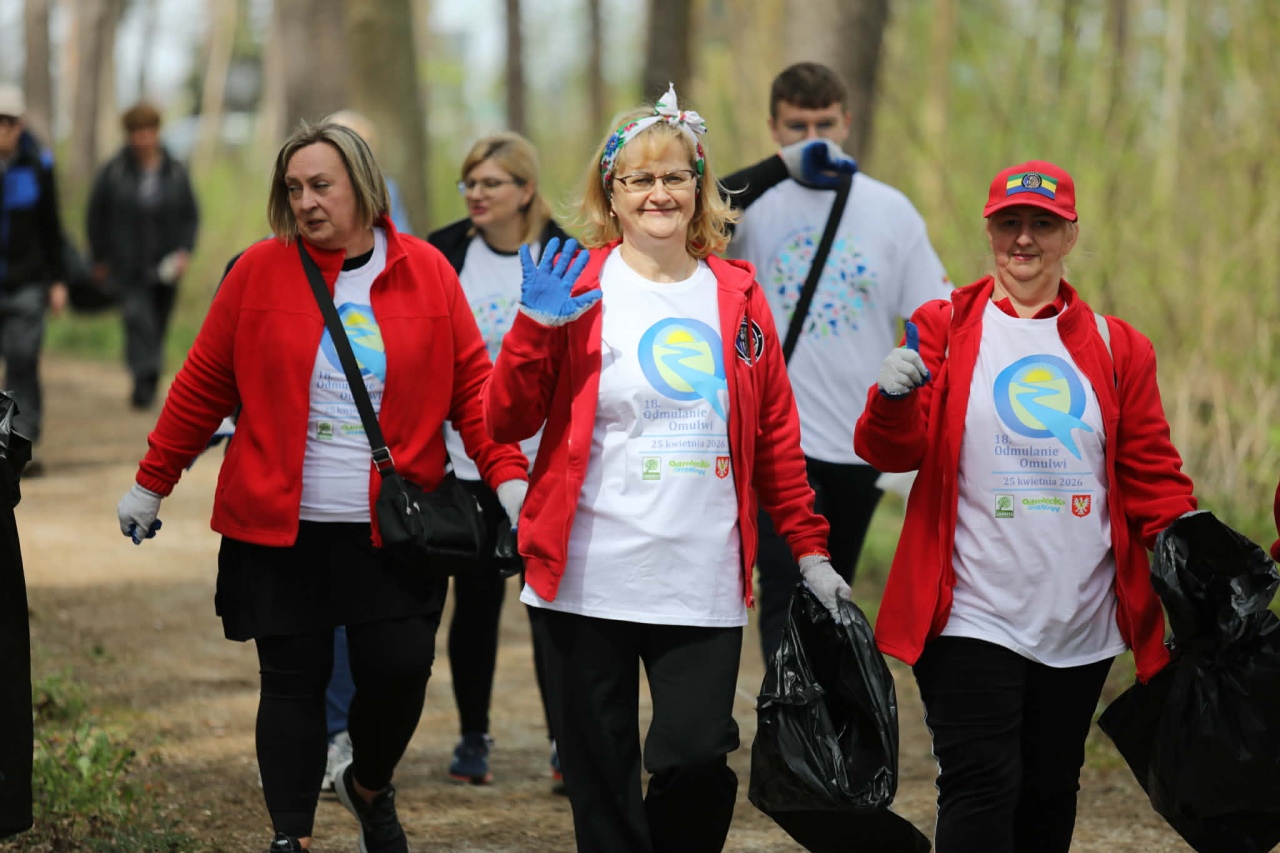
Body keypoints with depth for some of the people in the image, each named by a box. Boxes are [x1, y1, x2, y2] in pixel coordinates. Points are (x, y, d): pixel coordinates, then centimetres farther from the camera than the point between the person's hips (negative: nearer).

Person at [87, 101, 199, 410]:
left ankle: (147, 385, 26)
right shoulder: (114, 171, -3)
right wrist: (99, 259, 7)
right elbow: (96, 214, 6)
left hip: (165, 266, 3)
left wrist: (185, 251, -7)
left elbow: (190, 216, 9)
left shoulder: (176, 172, 3)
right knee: (138, 318, -20)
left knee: (157, 328, 11)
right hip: (127, 266, -3)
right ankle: (144, 380, -29)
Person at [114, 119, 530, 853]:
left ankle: (370, 788, 27)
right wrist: (152, 483, 10)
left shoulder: (427, 271, 1)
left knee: (401, 668, -4)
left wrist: (507, 474, -9)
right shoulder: (261, 271, 0)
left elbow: (471, 383, 2)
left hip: (391, 528, 0)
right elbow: (203, 385, 6)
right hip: (280, 525, 0)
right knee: (293, 680, 2)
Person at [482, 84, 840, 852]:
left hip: (704, 586, 1)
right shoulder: (578, 290, 2)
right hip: (589, 582, -1)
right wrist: (536, 330, -14)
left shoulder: (737, 297, 9)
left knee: (698, 758, -9)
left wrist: (809, 550, 11)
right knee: (600, 771, 4)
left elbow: (775, 436, 14)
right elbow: (506, 424, -1)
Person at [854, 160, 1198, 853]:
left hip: (1080, 627, 3)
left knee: (1049, 797, 11)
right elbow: (893, 452, -4)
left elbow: (1151, 476, 11)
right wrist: (893, 399, -25)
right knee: (982, 789, -11)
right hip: (971, 617, -3)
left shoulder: (1117, 348, 9)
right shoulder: (943, 328, 2)